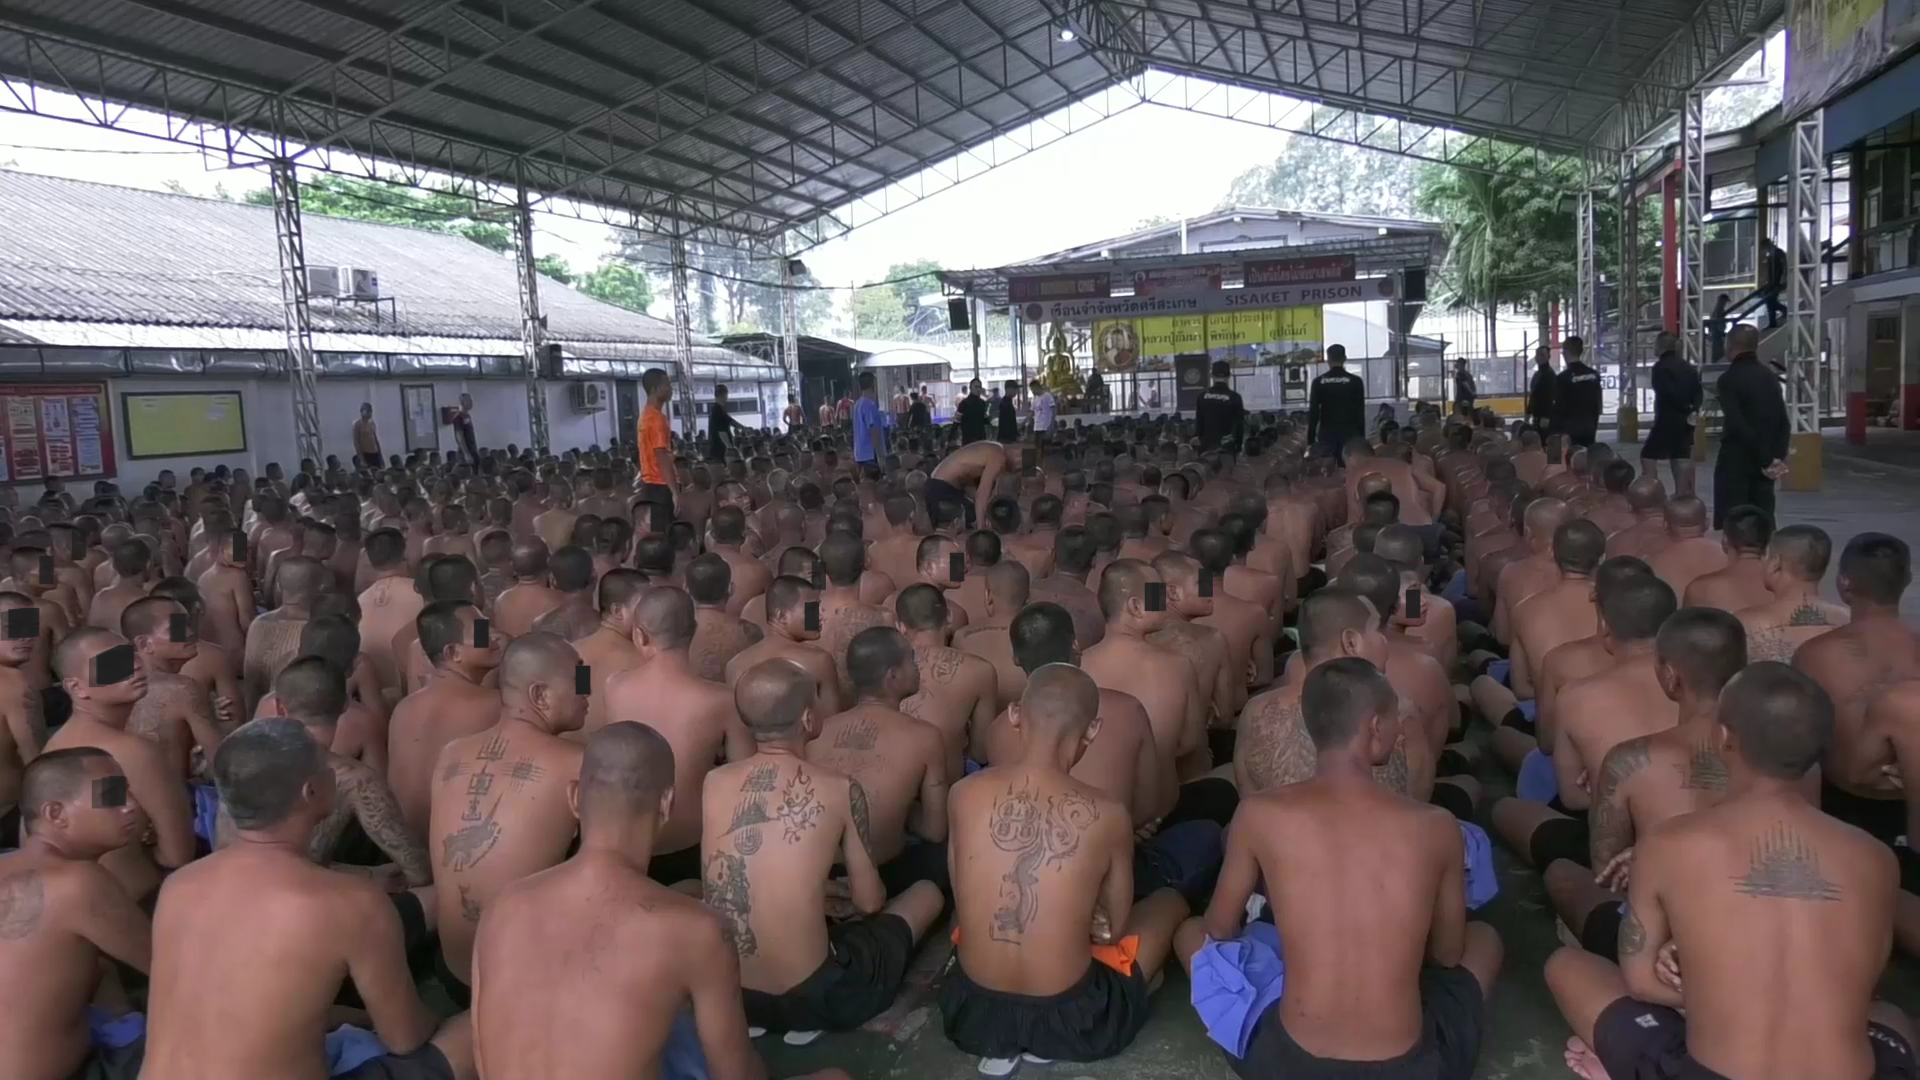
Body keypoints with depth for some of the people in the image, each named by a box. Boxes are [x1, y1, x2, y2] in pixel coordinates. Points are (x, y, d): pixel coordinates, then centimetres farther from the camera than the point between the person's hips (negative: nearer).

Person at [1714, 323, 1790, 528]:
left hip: (1736, 460, -7)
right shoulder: (1769, 377, 11)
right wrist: (1778, 457, -1)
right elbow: (1783, 422, 7)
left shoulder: (1729, 378, -11)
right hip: (1765, 462, 7)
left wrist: (1765, 460, -15)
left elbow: (1738, 425, -19)